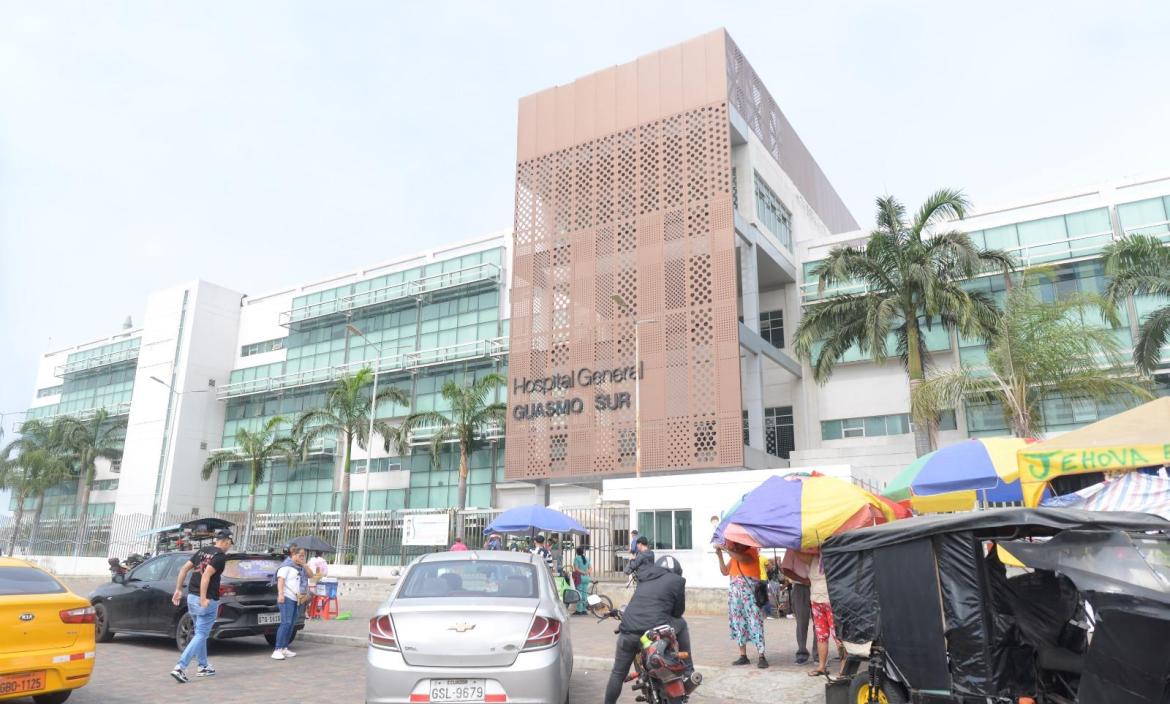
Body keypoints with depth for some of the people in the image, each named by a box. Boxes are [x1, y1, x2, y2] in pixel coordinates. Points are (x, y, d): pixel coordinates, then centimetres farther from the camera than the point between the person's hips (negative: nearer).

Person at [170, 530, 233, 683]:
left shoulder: (202, 551, 12)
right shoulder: (221, 555, -11)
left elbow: (184, 568, 10)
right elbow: (206, 575, -22)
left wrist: (178, 590, 12)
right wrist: (203, 599, -23)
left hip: (191, 597, 8)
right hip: (207, 600, -8)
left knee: (200, 633, 19)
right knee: (201, 635, -2)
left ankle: (203, 666, 27)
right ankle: (180, 667, -12)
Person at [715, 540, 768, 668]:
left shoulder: (752, 551, -3)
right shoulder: (734, 555, 15)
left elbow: (742, 559, -24)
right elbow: (725, 572, 14)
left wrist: (725, 549, -21)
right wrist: (719, 555, 4)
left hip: (749, 591, -7)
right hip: (734, 591, 7)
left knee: (754, 622, -10)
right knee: (738, 623, 7)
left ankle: (761, 657, -9)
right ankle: (743, 656, 13)